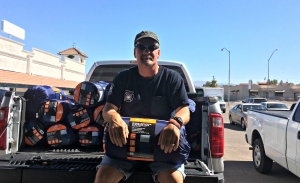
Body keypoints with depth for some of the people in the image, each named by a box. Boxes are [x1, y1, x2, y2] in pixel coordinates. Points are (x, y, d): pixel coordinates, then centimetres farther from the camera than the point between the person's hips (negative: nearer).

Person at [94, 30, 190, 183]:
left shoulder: (173, 78, 0)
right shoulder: (123, 78, 5)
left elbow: (184, 110, -9)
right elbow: (108, 109, -3)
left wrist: (175, 123, -34)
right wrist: (114, 118, -29)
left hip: (162, 142, -1)